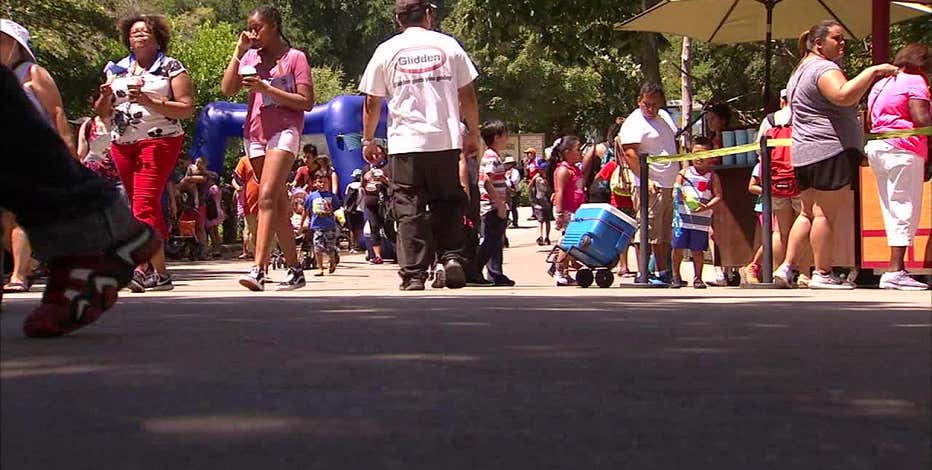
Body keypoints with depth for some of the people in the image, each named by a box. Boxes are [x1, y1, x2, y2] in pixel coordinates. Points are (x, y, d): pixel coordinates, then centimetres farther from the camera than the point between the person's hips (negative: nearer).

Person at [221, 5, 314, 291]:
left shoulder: (295, 57, 0)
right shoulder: (251, 57, 14)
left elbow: (306, 102, -7)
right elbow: (228, 89, 3)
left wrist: (266, 89, -14)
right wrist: (239, 51, -2)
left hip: (284, 131, -6)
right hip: (255, 133, 6)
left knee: (267, 196, -21)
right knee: (278, 204, 9)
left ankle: (259, 269, -29)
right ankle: (295, 270, 14)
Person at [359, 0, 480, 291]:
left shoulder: (387, 51, 3)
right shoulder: (448, 46, 5)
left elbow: (372, 103, 5)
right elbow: (467, 96, 6)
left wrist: (368, 139, 17)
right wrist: (473, 134, 16)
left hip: (405, 143, -1)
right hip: (446, 140, 1)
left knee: (409, 209, 2)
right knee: (447, 204, 13)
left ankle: (414, 274, -2)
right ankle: (452, 257, -3)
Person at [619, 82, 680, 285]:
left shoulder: (664, 116, 14)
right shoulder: (634, 123, -11)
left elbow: (674, 143, 27)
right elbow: (630, 154, -20)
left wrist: (680, 170, 19)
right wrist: (645, 180, -27)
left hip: (670, 185, 8)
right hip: (650, 187, -8)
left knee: (665, 234, 12)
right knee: (647, 231, -9)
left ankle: (663, 273, 18)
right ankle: (643, 274, -6)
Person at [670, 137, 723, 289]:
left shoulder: (712, 177, 5)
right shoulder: (684, 173, 6)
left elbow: (718, 196, 0)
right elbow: (675, 192, 2)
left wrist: (706, 207, -17)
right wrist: (679, 195, -21)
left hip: (701, 218, 0)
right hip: (683, 216, 0)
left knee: (697, 250, 3)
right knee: (678, 247, 1)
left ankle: (697, 278, 15)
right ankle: (676, 276, 14)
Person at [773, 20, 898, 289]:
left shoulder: (801, 71, 22)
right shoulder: (823, 68, -11)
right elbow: (844, 96, -29)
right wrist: (872, 72, -24)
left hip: (803, 153, 10)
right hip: (831, 150, -10)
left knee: (809, 213, 14)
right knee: (826, 214, -7)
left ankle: (787, 267, 8)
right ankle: (823, 274, -6)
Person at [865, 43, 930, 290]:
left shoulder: (880, 85, 20)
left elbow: (870, 121, 16)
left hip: (876, 148, 8)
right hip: (903, 150, -8)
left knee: (892, 210, 9)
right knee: (906, 210, -8)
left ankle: (897, 269, 7)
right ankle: (895, 271, -15)